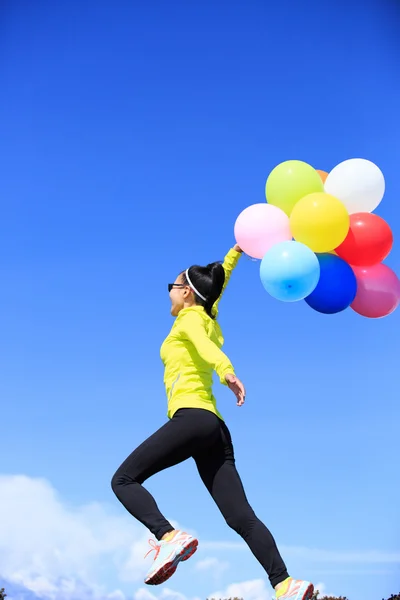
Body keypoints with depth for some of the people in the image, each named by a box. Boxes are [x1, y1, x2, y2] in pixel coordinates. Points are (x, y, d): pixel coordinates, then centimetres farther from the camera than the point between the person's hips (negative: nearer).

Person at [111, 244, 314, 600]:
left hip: (193, 417, -8)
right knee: (241, 517, -5)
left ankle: (169, 538, -30)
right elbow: (218, 283, 47)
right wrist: (237, 250, 58)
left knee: (124, 480, -8)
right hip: (215, 427, 8)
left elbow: (204, 344, -18)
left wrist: (225, 370, -37)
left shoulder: (190, 318, 7)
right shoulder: (209, 320, 27)